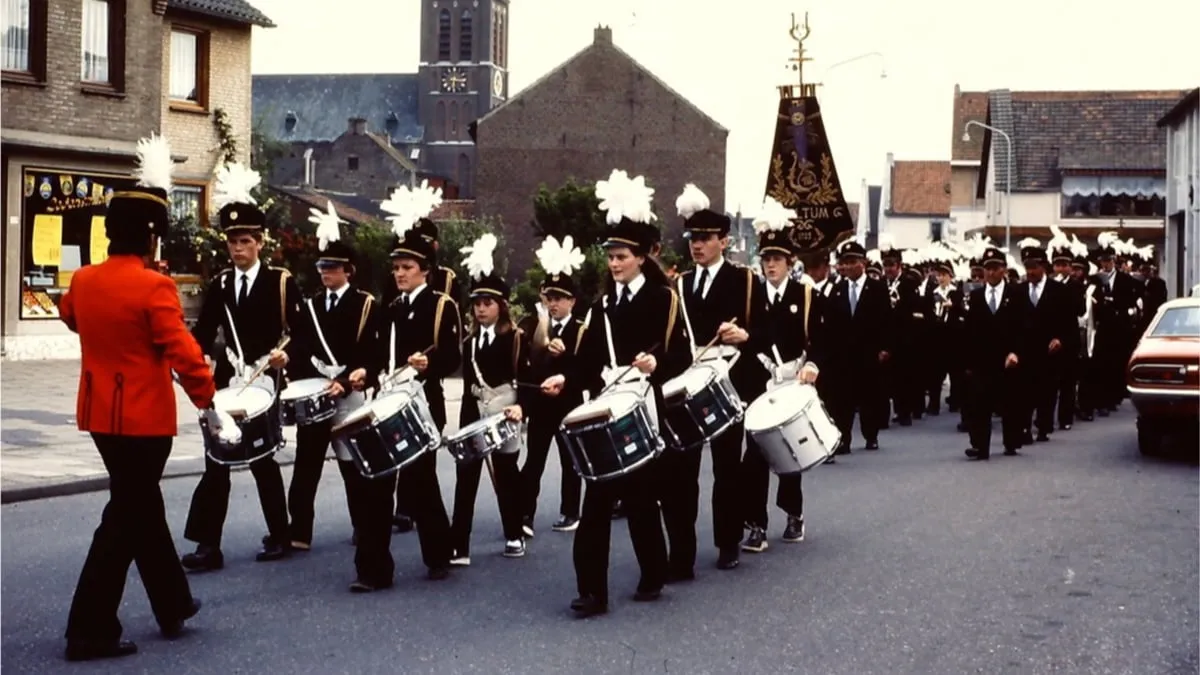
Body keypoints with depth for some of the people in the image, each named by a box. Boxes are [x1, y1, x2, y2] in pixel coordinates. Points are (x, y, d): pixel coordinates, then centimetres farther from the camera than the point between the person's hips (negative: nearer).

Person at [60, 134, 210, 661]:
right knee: (125, 518, -1)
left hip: (101, 411, 8)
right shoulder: (154, 287, -19)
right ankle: (90, 631, 1)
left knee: (142, 506, 20)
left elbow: (69, 316, 26)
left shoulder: (83, 280, 4)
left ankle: (173, 605, 33)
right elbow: (182, 351, -22)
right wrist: (208, 397, -12)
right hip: (145, 416, -8)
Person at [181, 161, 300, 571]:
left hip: (264, 383, -4)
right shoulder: (218, 285, 9)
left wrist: (285, 354, -24)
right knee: (216, 460, -1)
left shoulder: (282, 282, -2)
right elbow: (203, 334, 4)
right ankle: (208, 545, -1)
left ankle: (279, 536, 21)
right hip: (226, 381, 4)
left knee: (263, 459, 5)